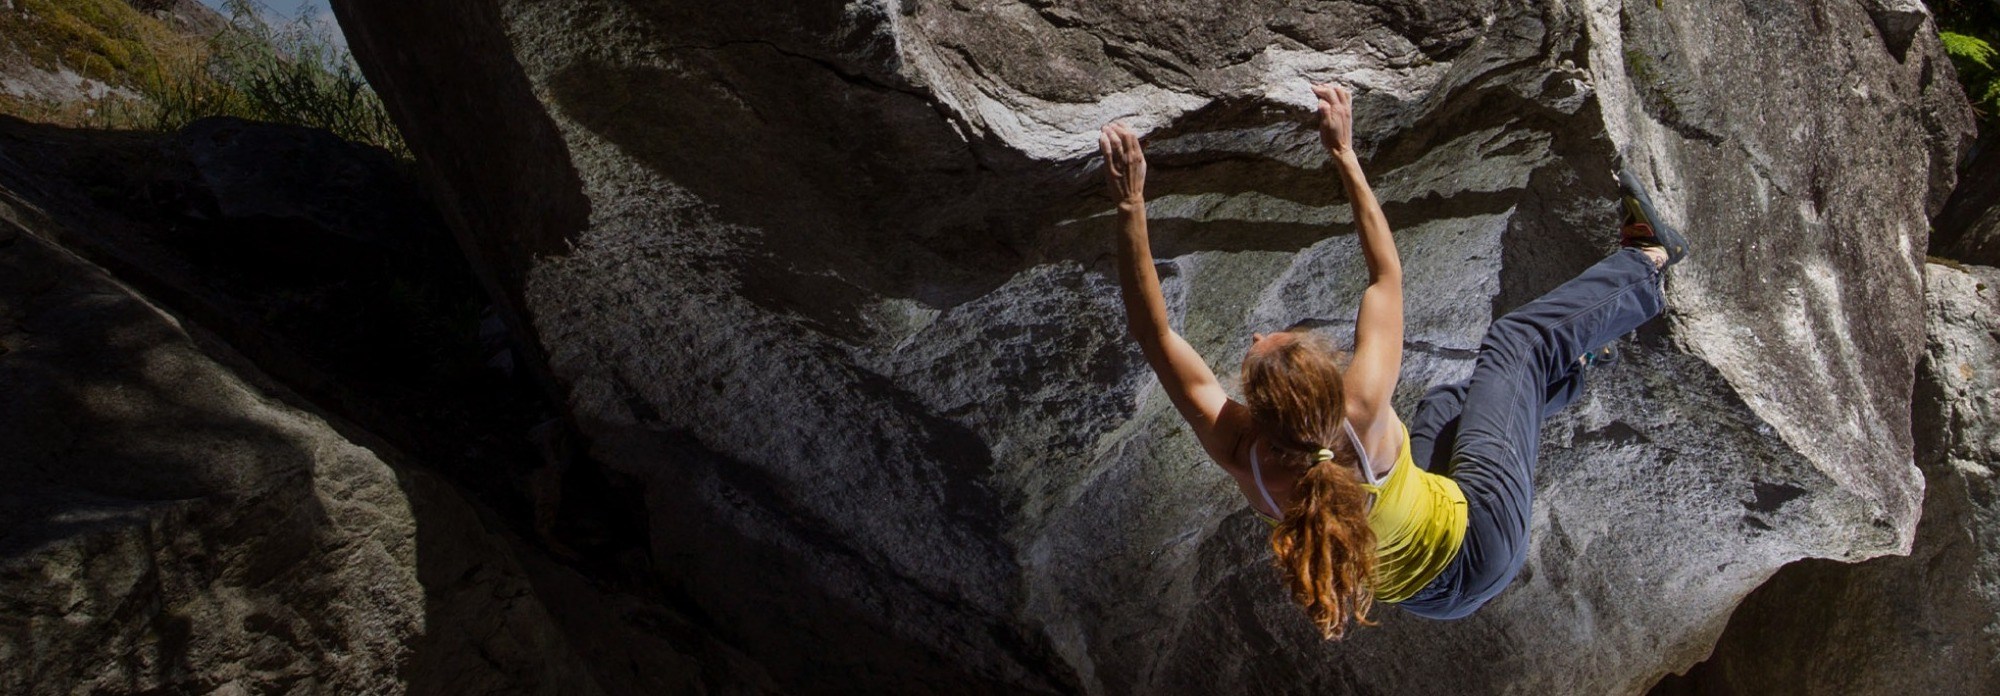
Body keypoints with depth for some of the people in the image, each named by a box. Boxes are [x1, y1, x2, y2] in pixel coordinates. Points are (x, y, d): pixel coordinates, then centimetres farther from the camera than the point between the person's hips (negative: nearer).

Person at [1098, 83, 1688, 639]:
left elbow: (1152, 331, -29)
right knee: (1519, 341, 9)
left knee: (1445, 402, 26)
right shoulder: (1365, 413, -41)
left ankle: (1567, 362, 53)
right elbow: (1386, 272, -26)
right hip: (1479, 539, -3)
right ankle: (1645, 260, 35)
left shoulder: (1238, 453, -35)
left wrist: (1130, 205, -34)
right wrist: (1344, 155, -24)